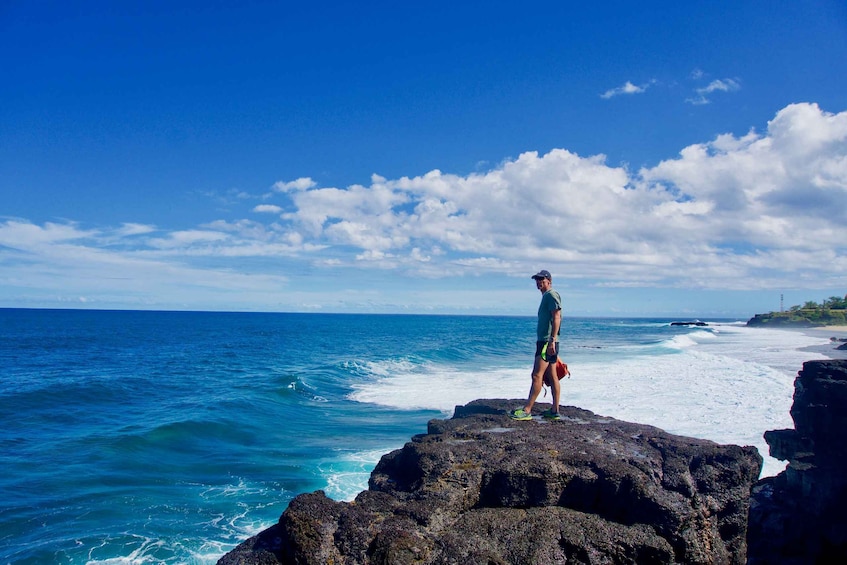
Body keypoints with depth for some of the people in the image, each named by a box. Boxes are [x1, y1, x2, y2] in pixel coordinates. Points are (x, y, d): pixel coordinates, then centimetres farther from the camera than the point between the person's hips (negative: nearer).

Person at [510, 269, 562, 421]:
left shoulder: (551, 295, -9)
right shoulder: (546, 297, 22)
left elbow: (556, 318, -19)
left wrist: (552, 340, -25)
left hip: (547, 342, -11)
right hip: (545, 341, 11)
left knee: (537, 375, -11)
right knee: (551, 376, 10)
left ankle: (527, 411, -11)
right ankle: (555, 411, 13)